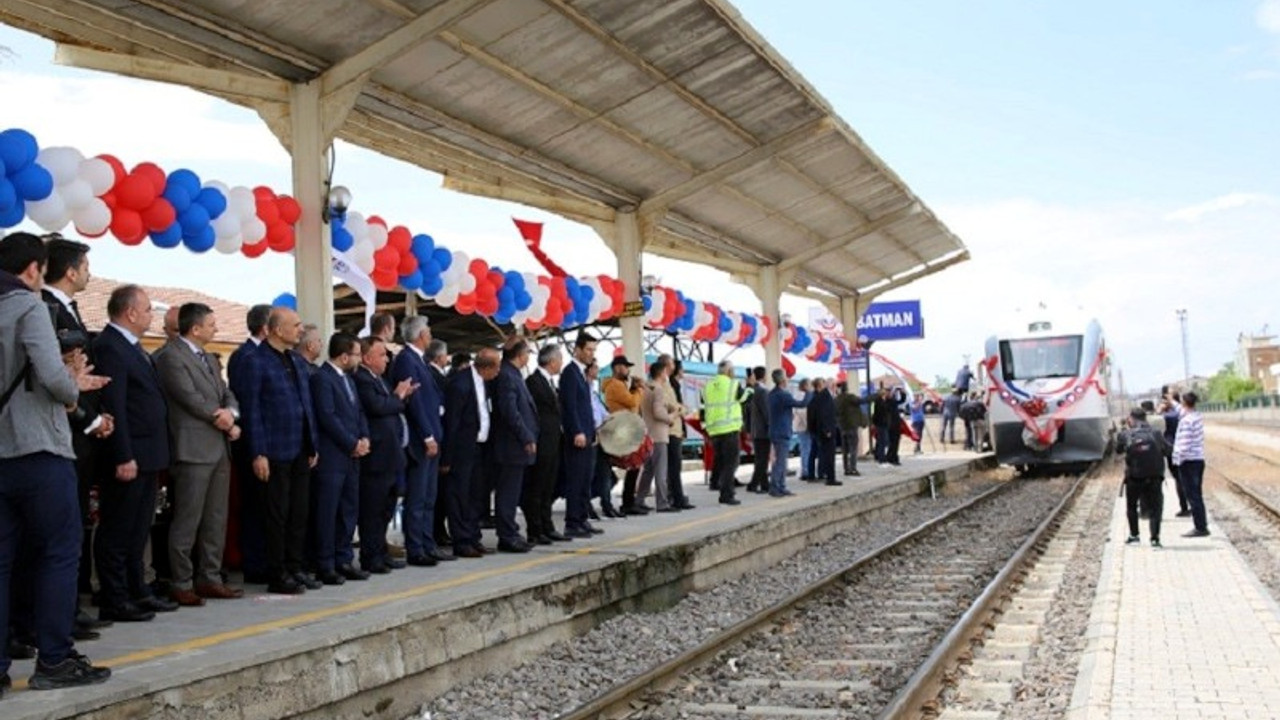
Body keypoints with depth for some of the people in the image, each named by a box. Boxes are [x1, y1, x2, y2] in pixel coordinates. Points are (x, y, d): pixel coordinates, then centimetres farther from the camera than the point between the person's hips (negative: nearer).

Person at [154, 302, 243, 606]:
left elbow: (227, 395, 16)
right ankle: (181, 585, 3)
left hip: (220, 448, 9)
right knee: (187, 521, -4)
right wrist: (223, 420, -4)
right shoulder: (171, 357, -8)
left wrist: (231, 414, -6)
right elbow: (191, 398, -15)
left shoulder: (210, 359, 20)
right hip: (194, 449, -9)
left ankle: (211, 579, 18)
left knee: (216, 519, 11)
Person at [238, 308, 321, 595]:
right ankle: (277, 575, 10)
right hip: (274, 453, -7)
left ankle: (294, 568, 21)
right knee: (276, 516, 1)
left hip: (300, 452, 7)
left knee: (299, 514, 11)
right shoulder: (256, 361, -7)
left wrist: (313, 446, 13)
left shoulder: (299, 361, 15)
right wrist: (258, 453, -14)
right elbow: (250, 409, -10)